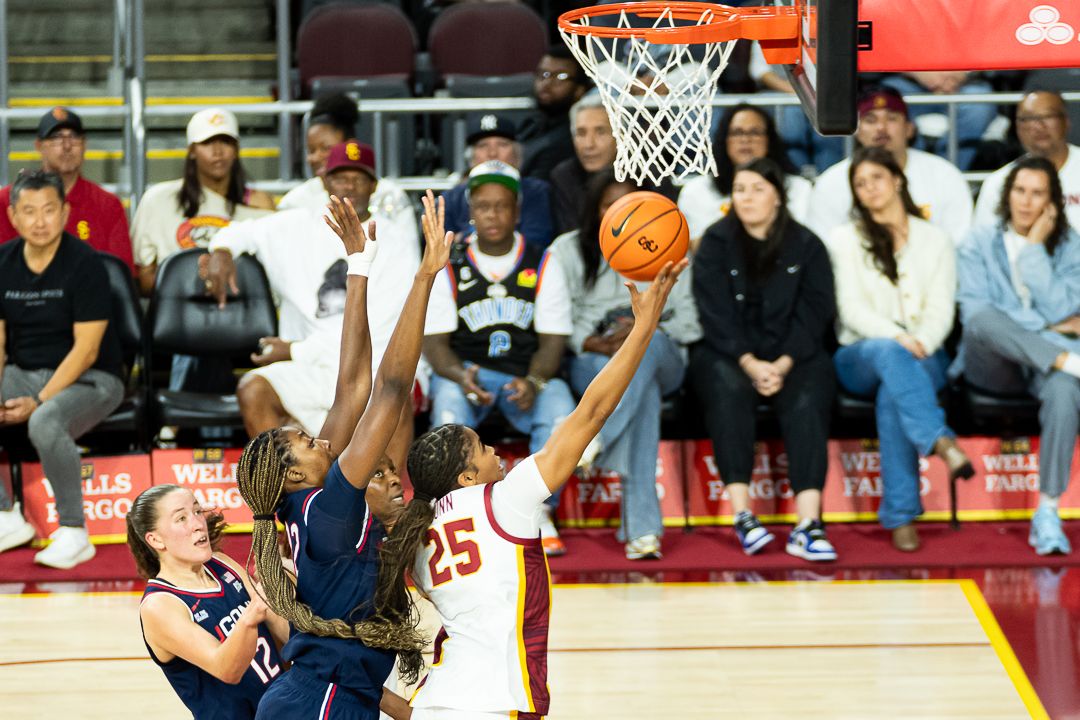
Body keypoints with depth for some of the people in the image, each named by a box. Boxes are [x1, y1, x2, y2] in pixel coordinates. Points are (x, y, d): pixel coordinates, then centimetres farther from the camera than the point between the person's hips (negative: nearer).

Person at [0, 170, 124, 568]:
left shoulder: (84, 263, -12)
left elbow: (86, 350, -15)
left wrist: (38, 402, -23)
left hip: (89, 380, -6)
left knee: (45, 424, -37)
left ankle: (74, 533, -19)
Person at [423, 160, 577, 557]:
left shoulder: (543, 265, 3)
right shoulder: (449, 268, 2)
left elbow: (553, 340, -1)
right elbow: (434, 341, -3)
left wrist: (533, 382, -23)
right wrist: (461, 377, -25)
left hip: (526, 377, 1)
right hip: (465, 371, -1)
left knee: (560, 406, -31)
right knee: (449, 403, -35)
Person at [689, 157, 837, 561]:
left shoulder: (806, 246, 8)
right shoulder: (716, 244, 5)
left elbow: (815, 314, 0)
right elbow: (715, 315, -4)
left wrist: (783, 365, -15)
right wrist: (750, 364, -18)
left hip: (794, 356, 0)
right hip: (728, 355, 0)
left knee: (807, 400, -30)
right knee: (728, 388, -33)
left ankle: (808, 522, -39)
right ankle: (742, 515, -37)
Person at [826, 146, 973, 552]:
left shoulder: (934, 241, 14)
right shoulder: (846, 240, 9)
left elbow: (941, 312, 4)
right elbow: (852, 310, -4)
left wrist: (919, 344, -18)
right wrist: (897, 338, -22)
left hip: (923, 357, 1)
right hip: (860, 356, -1)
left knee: (892, 394, -36)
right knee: (887, 352, -40)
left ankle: (901, 515, -41)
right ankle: (941, 442, -59)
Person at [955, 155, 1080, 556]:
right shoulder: (980, 243, 11)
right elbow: (974, 312, -5)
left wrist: (1034, 248, -4)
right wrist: (1047, 327, -10)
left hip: (1046, 363, 0)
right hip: (993, 365, 0)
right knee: (984, 320, -36)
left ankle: (1047, 514, -37)